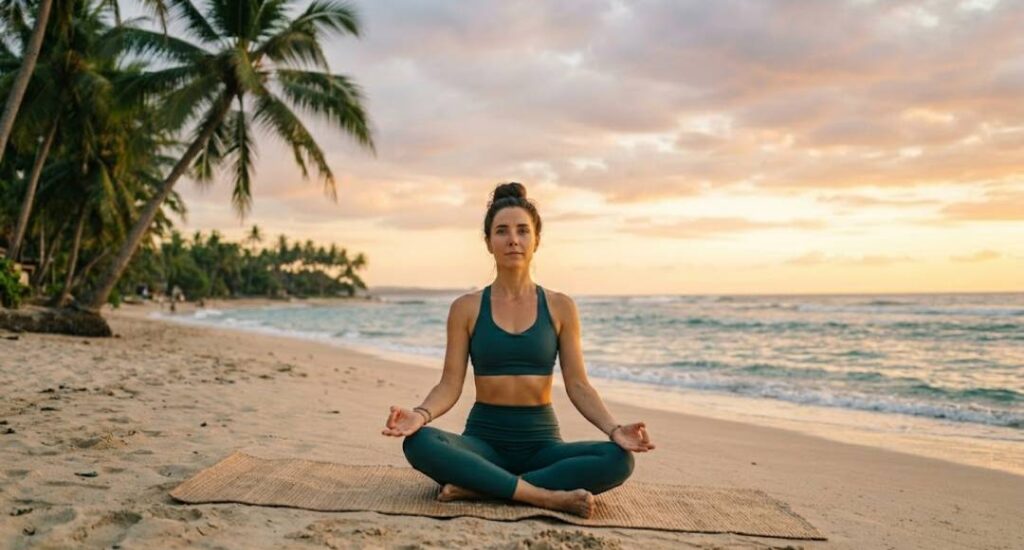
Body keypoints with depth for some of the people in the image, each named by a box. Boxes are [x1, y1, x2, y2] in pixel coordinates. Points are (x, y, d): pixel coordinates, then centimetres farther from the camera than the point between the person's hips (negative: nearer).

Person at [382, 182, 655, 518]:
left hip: (541, 442, 1)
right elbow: (450, 384, -2)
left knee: (618, 460, -28)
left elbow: (578, 385, 1)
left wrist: (614, 429, -16)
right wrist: (420, 414, -23)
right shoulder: (466, 308, 2)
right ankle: (546, 497, -31)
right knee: (418, 443, -32)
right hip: (484, 438, -1)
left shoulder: (560, 307, 3)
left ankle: (478, 488, -25)